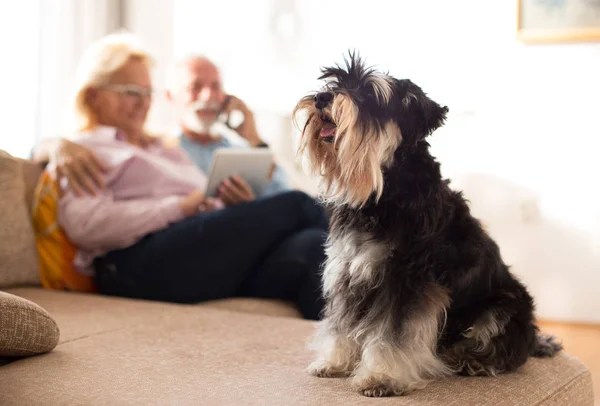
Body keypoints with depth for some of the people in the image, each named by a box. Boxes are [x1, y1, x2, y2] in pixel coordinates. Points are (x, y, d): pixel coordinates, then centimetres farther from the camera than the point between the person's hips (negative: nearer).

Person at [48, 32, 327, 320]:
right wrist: (180, 207, -9)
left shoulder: (167, 149, 37)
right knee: (297, 206, -18)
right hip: (145, 261, -7)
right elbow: (85, 225, -6)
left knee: (310, 246, -26)